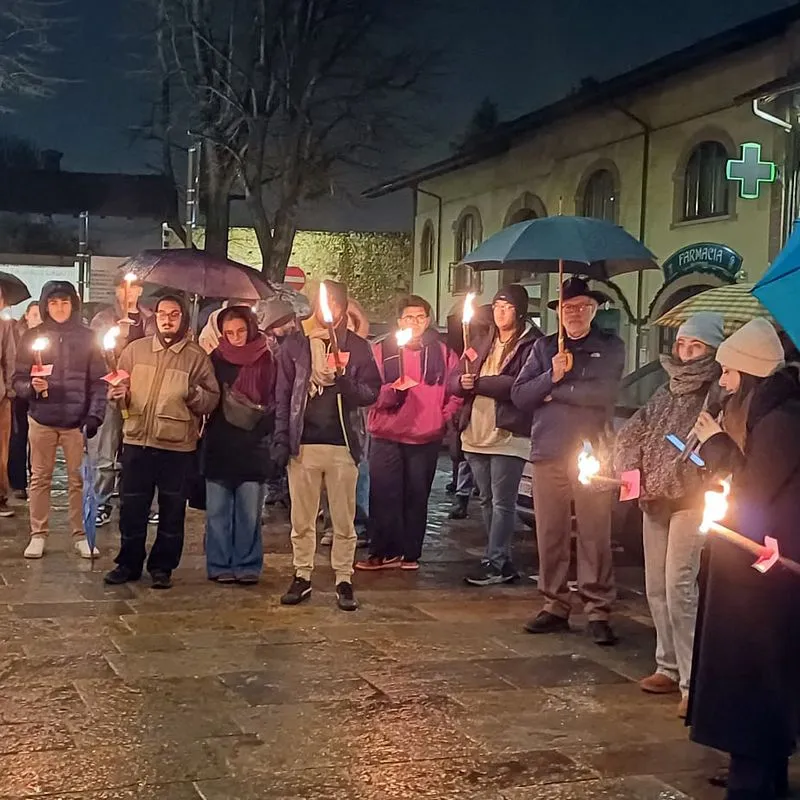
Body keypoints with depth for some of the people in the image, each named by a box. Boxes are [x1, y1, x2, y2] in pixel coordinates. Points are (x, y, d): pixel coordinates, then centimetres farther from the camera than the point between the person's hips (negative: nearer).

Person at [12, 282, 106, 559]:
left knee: (78, 479, 3)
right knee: (40, 478, 7)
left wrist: (94, 415, -8)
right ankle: (38, 535, 15)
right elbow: (18, 380, 4)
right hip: (41, 419, 1)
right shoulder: (32, 337, 3)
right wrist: (30, 386, -17)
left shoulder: (87, 337, 2)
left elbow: (98, 381, 1)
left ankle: (80, 535, 12)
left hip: (76, 420, -1)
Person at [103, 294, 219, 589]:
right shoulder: (135, 349, 7)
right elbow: (117, 387, 13)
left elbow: (212, 399, -2)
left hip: (178, 446, -2)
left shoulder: (197, 357, 0)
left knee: (172, 510, 8)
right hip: (137, 441, 2)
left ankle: (162, 566, 21)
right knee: (131, 507, 9)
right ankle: (129, 563, 24)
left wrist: (193, 394, -21)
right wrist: (118, 393, -9)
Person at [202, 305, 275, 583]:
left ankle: (247, 566, 12)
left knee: (249, 513, 3)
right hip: (219, 446, 1)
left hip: (253, 446, -1)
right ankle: (219, 566, 13)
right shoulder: (216, 359, 6)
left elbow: (277, 401, 2)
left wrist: (261, 420, -10)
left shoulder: (267, 360, 2)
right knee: (218, 511, 4)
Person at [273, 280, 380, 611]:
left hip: (342, 445, 0)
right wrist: (281, 439, -1)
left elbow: (371, 393, 1)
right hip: (303, 444, 1)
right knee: (301, 519, 7)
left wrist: (344, 382, -18)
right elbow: (282, 395, 6)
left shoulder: (357, 347, 6)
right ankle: (302, 577, 17)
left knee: (344, 520, 4)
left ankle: (344, 581, 12)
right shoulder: (295, 345, 7)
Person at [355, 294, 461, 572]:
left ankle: (410, 553, 15)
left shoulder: (442, 352, 7)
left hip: (426, 437, 1)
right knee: (383, 496, -2)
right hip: (387, 436, -1)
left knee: (416, 497, 6)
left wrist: (444, 416, 2)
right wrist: (393, 390, -21)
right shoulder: (381, 350, 2)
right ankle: (384, 552, 7)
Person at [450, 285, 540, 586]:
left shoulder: (531, 344, -6)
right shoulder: (482, 344, 17)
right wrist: (463, 382, -11)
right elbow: (454, 380, 13)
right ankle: (502, 561, 22)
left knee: (503, 503, -3)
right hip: (476, 434, 8)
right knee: (487, 501, 13)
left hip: (508, 435, -7)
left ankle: (494, 563, 2)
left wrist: (479, 382, -14)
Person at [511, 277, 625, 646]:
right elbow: (519, 395, 4)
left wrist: (556, 392, -4)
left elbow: (604, 393, -12)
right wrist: (552, 376, -10)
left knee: (595, 535, -2)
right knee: (550, 534, 6)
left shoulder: (611, 348, 4)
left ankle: (598, 610, 5)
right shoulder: (544, 347, 12)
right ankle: (555, 605, 16)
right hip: (548, 453, 3)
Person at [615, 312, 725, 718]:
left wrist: (668, 481, -16)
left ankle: (692, 682, -8)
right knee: (656, 588, 11)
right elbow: (631, 435, 16)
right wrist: (632, 472, 0)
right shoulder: (667, 392, 14)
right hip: (654, 501, 7)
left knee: (678, 588, -13)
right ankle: (668, 668, 22)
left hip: (690, 501, -7)